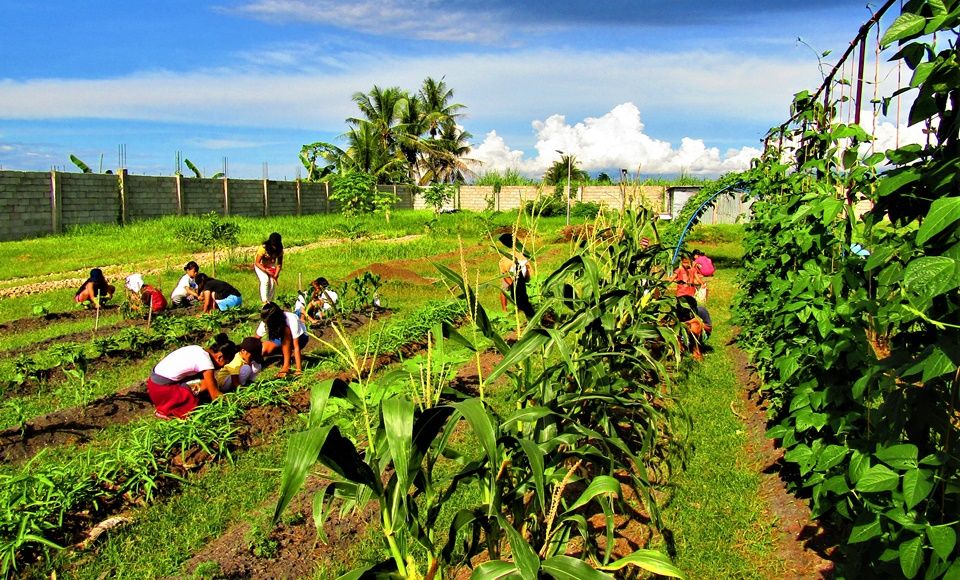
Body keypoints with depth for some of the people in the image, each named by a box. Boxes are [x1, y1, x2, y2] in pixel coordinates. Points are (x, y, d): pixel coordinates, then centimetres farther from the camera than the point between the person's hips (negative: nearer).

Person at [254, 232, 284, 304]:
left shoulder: (279, 249, -20)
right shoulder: (263, 248, -30)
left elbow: (279, 264, -14)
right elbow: (257, 263, -23)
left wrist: (275, 276, -23)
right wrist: (266, 271, -32)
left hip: (271, 266, 3)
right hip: (260, 265, -3)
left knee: (272, 283, -14)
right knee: (265, 280, -25)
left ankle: (269, 301, -1)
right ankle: (264, 302, -25)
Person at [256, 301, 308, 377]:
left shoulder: (291, 320, -34)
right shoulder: (266, 321, -21)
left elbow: (296, 346, -35)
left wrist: (298, 369, -37)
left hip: (300, 338, -5)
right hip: (281, 338, 5)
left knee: (286, 330, -37)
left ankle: (286, 366, -30)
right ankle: (289, 354, 1)